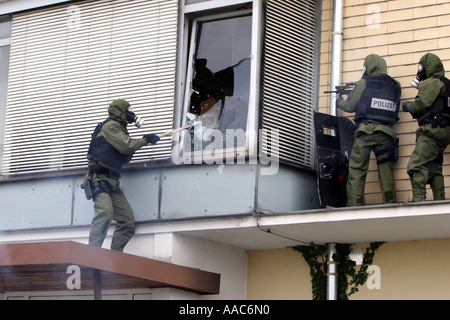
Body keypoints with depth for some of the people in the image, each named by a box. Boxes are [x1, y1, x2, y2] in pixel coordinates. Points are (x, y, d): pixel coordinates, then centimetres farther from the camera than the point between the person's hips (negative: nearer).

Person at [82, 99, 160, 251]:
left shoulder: (118, 129, 27)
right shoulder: (110, 126, -2)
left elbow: (124, 158, 28)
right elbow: (126, 146, -15)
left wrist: (137, 144, 13)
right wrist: (145, 140, -2)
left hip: (112, 182, 10)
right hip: (99, 179, -10)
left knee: (128, 221, -1)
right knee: (106, 211, -31)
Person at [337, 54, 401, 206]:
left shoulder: (364, 83, 2)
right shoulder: (395, 86, 13)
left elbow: (350, 106, 9)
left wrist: (340, 101, 30)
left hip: (366, 130, -3)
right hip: (387, 133, 4)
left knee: (356, 168, -1)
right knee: (386, 168, 9)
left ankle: (354, 204, -8)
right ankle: (390, 203, 1)